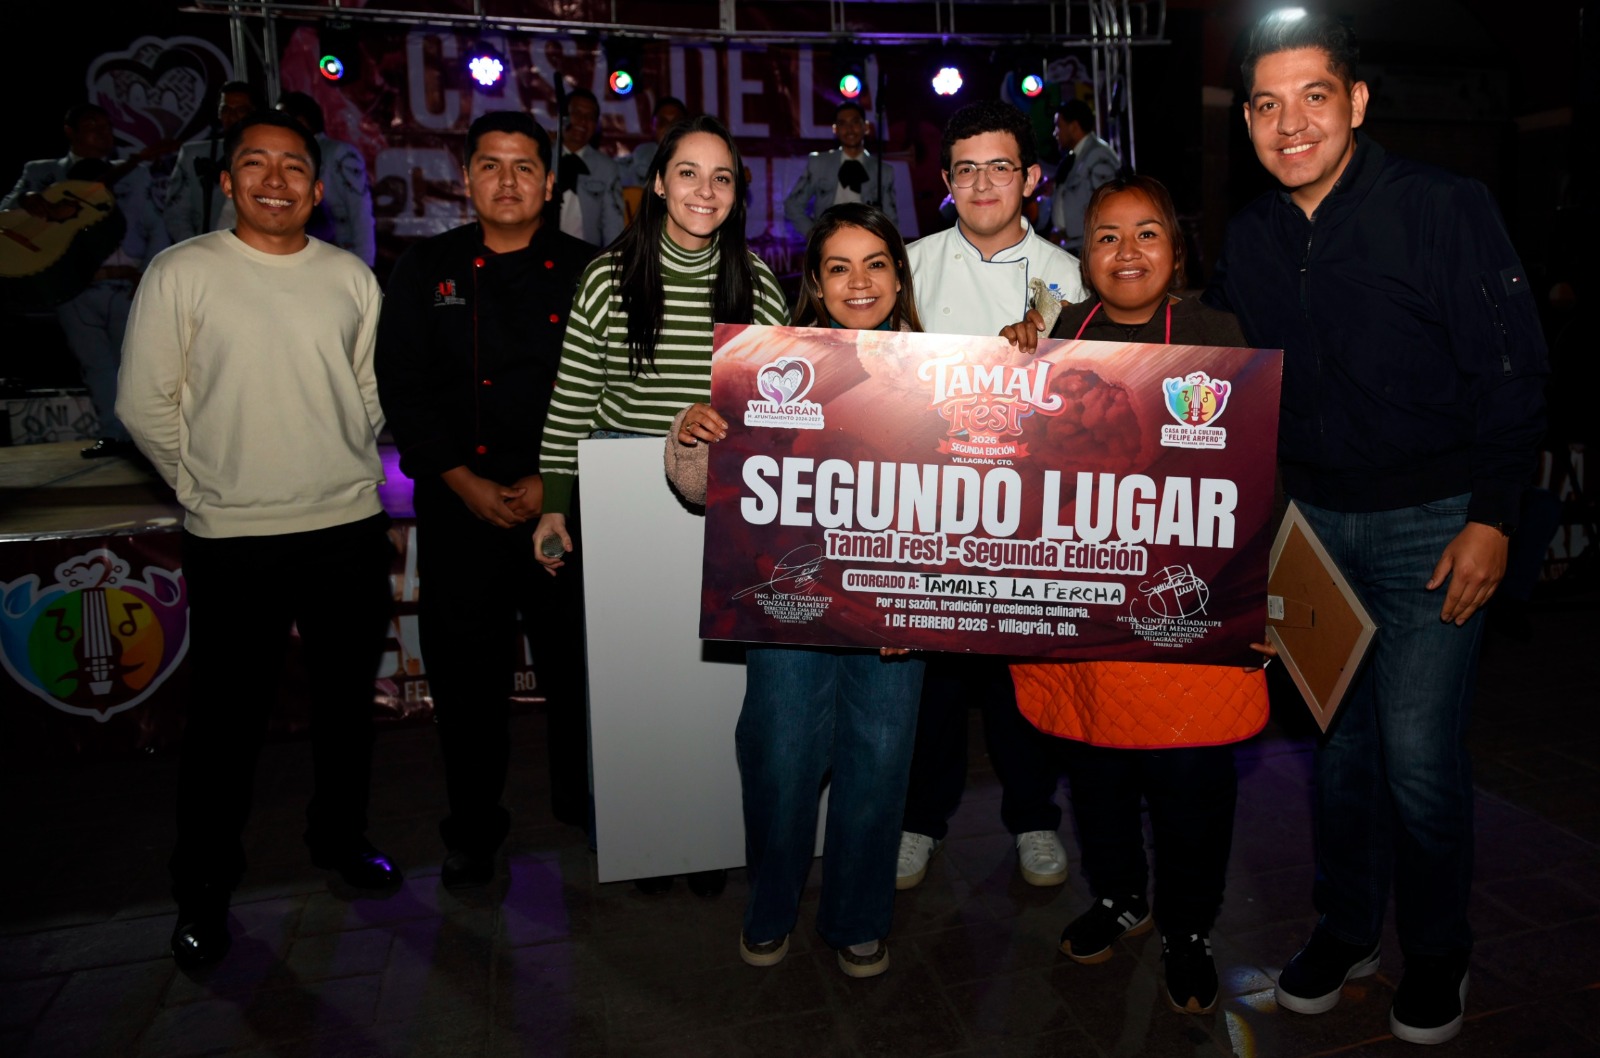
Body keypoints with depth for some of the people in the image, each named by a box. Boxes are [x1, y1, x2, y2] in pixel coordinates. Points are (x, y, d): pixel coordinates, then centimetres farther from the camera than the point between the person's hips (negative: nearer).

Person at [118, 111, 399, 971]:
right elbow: (146, 404, -1)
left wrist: (352, 471, 8)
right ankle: (203, 889, 25)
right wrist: (202, 486, 2)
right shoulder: (182, 272, -3)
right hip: (232, 538, -3)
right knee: (227, 716, 5)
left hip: (350, 526, 3)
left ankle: (340, 835, 37)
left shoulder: (351, 277, 6)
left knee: (347, 699, 15)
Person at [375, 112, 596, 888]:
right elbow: (403, 388, 3)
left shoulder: (586, 273, 5)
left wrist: (553, 483, -8)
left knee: (577, 664, 6)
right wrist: (465, 483, -8)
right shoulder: (425, 272, 8)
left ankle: (583, 808, 28)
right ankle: (474, 826, 26)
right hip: (460, 506, 1)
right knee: (466, 673, 7)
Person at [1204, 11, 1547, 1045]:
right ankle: (1346, 929, 31)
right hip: (1312, 521, 4)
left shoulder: (1446, 208, -9)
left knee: (1419, 754, -1)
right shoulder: (1250, 237, 4)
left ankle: (1438, 953, 24)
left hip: (1431, 521, -4)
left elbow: (1513, 374, -8)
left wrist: (1492, 518, -13)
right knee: (1336, 737, 12)